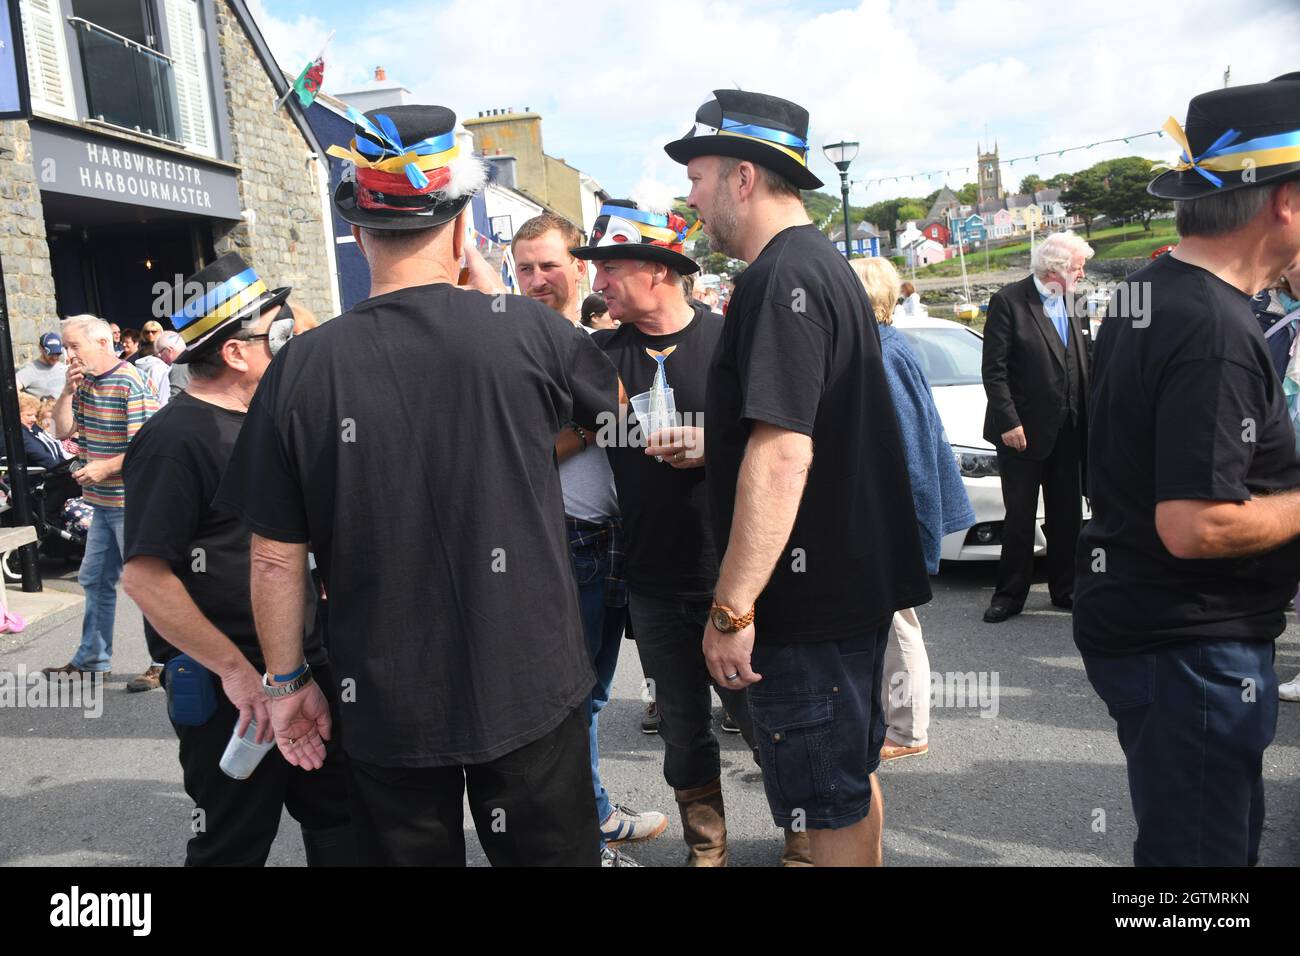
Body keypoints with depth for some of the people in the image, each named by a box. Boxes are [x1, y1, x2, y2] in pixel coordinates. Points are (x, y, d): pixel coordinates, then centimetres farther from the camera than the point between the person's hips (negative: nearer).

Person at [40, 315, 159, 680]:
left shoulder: (131, 383, -16)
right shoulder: (85, 383, 10)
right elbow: (62, 429, 11)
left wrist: (105, 468, -20)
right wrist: (69, 389, -1)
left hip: (132, 503, -9)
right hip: (102, 502, 9)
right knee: (95, 580, 17)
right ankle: (92, 660, 30)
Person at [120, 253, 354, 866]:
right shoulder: (177, 438, -18)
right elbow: (143, 576, -24)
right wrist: (235, 670, -24)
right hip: (233, 688, -8)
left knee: (340, 818, 17)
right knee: (236, 842, 9)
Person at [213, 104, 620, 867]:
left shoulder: (303, 368, -11)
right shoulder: (527, 329, -12)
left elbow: (275, 559, -5)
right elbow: (610, 400, 10)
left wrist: (288, 681, 9)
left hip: (386, 709, 1)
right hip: (529, 689, 0)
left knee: (409, 850, 20)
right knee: (551, 852, 18)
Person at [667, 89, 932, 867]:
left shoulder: (782, 278, -18)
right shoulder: (825, 263, 15)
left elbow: (783, 453, -27)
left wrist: (733, 607, -25)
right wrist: (710, 446, 18)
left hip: (812, 597, -10)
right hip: (852, 579, 10)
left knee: (831, 805, 4)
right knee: (853, 778, 22)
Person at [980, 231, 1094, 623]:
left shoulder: (1076, 304, 9)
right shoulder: (1009, 301, -8)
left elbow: (1084, 364, 14)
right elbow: (994, 369, -11)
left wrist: (1086, 420, 4)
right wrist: (1008, 422, -16)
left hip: (1067, 429, 6)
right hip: (1023, 429, -5)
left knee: (1067, 516, 13)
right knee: (1019, 518, 3)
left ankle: (1065, 589, 26)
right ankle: (1010, 595, 14)